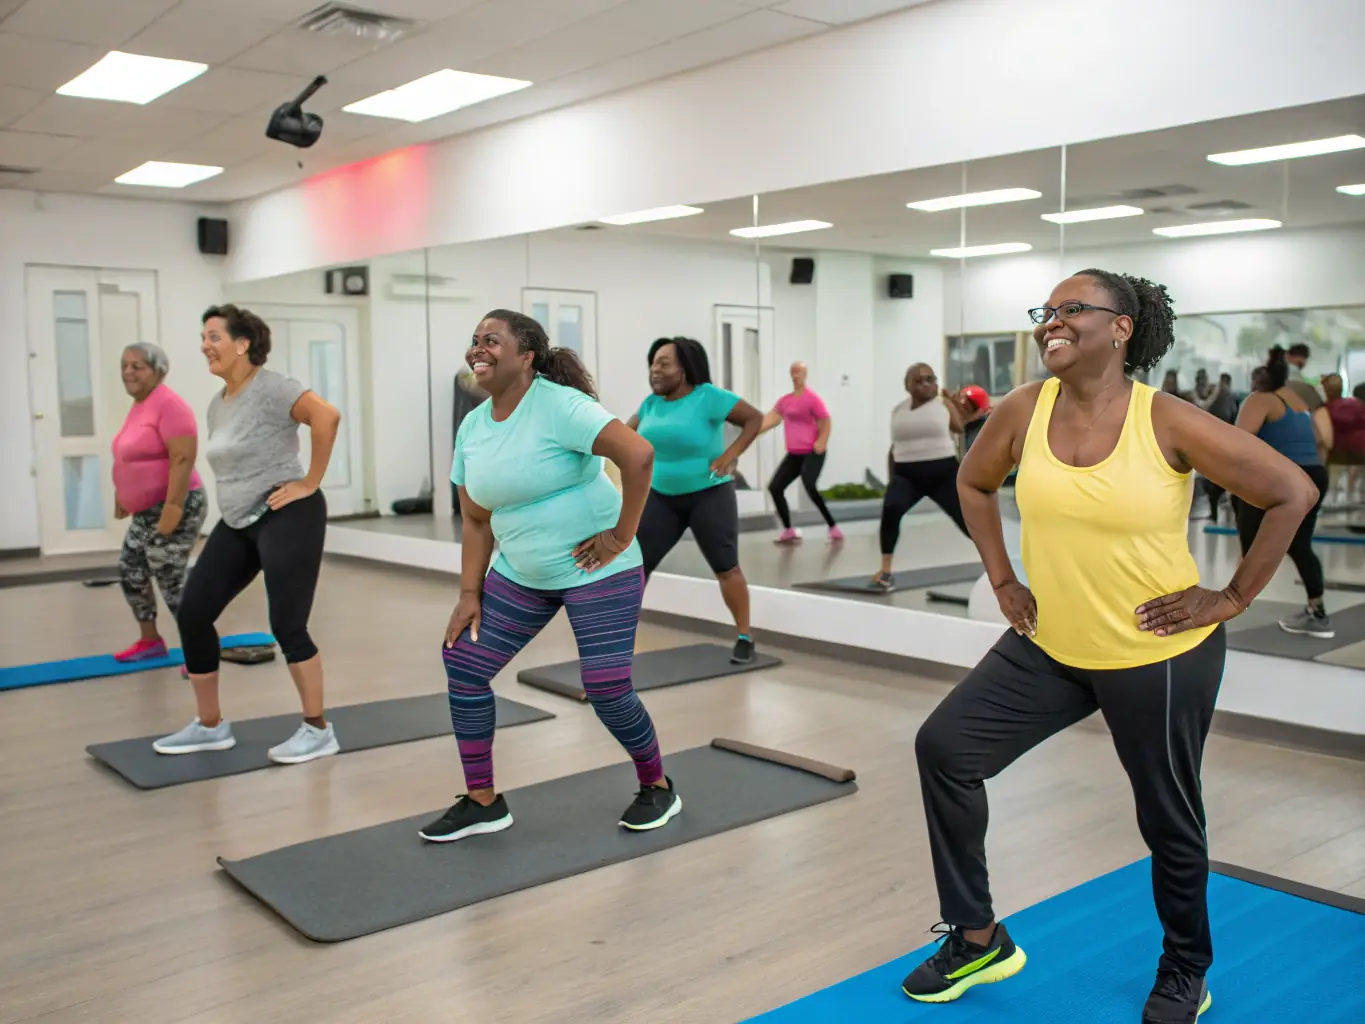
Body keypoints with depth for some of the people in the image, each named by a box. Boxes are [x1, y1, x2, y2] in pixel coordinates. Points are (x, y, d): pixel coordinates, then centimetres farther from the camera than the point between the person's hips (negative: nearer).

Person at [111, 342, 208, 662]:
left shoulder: (169, 405, -17)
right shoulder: (139, 406, 12)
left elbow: (183, 460, -25)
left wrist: (172, 509, -28)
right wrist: (121, 498, 23)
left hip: (172, 510, -10)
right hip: (145, 512, 10)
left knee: (172, 582, -8)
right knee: (129, 573, 17)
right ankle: (150, 641, 31)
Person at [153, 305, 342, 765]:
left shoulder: (270, 388, -14)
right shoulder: (217, 404, 14)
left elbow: (326, 416, -28)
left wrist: (309, 483, -23)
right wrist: (233, 507, 19)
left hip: (286, 518, -9)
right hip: (237, 524, 9)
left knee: (287, 625, -7)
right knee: (193, 613, 6)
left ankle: (318, 730, 8)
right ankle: (210, 726, 19)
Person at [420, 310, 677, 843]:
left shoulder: (559, 405, -19)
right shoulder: (472, 427, 4)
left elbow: (639, 454, -29)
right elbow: (476, 520, 8)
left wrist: (622, 535, -23)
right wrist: (470, 593, 2)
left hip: (597, 571, -7)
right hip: (520, 574, 8)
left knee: (607, 690, -8)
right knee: (463, 665, 1)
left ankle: (658, 788, 21)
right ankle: (482, 802, 16)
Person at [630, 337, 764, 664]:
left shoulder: (708, 397, -14)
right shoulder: (652, 403, 4)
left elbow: (755, 418, -12)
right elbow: (629, 432, 21)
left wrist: (730, 455, -19)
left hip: (709, 495, -5)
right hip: (661, 496, 5)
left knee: (726, 568, -1)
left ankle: (745, 638, 13)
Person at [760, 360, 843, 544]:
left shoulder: (813, 398, -8)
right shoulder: (784, 400, 10)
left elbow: (826, 422, -9)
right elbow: (770, 419, 5)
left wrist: (821, 443, -23)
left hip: (812, 453, -7)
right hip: (794, 453, 7)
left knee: (809, 487, -26)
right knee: (774, 487, -2)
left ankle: (833, 527, -14)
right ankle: (788, 531, 9)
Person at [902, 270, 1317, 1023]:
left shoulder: (1169, 423, -18)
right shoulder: (1024, 411, -7)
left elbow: (1293, 492, -12)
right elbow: (973, 483, 12)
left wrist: (1232, 597, -11)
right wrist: (1001, 578, 5)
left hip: (1160, 657, -4)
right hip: (1050, 647, 4)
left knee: (1168, 819, 11)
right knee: (944, 745, -3)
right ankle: (977, 938, 15)